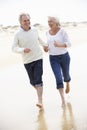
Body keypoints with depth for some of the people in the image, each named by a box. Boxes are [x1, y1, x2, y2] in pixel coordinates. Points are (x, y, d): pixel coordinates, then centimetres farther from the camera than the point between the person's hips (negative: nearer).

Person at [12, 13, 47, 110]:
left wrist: (44, 45, 35)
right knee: (32, 81, 10)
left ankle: (40, 101, -13)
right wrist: (23, 50, -25)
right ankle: (40, 91, 41)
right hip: (27, 61, 0)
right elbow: (14, 48, -8)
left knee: (38, 80, -11)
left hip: (38, 58, 0)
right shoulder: (18, 34, -8)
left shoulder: (34, 30, 1)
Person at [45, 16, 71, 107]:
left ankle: (67, 84, 57)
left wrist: (59, 45, -32)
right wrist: (47, 48, -3)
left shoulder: (62, 31, -12)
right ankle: (63, 100, -10)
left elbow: (69, 43, -15)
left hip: (64, 56, -2)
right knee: (58, 78, -12)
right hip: (53, 59, 2)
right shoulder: (47, 33, 2)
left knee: (65, 75, 20)